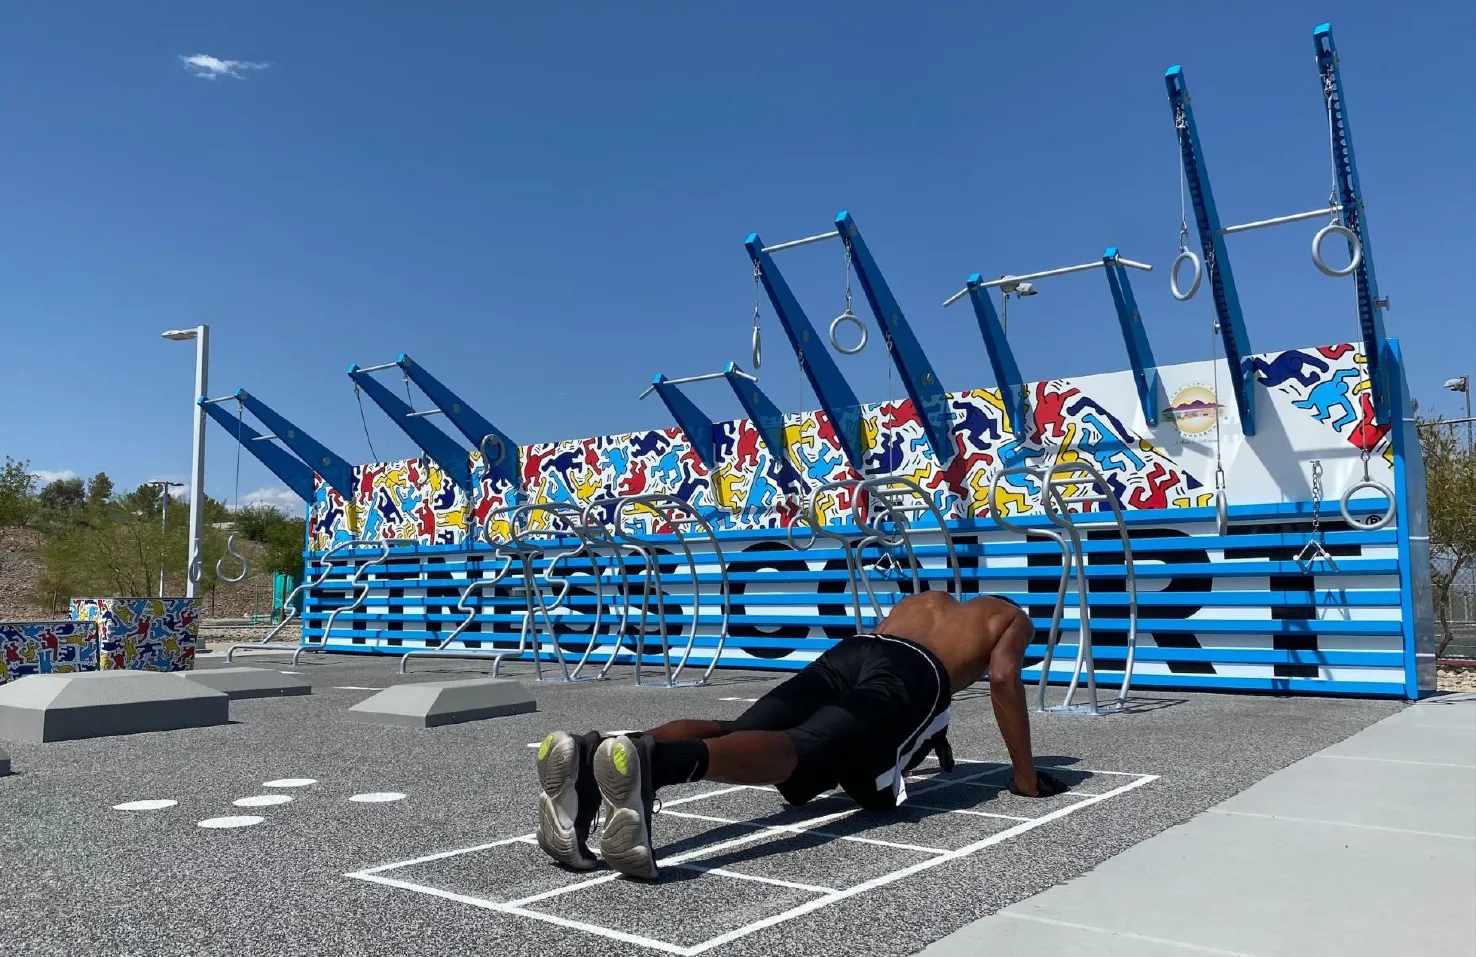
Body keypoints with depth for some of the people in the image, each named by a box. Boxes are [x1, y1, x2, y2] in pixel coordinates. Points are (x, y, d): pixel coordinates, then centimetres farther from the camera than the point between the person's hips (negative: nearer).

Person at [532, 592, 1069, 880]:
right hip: (908, 675, -5)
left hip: (846, 653, 6)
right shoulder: (1013, 618, 32)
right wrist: (1026, 778, 20)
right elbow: (1004, 681, 13)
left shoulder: (923, 600, 48)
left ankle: (589, 757, -39)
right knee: (803, 750, -29)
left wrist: (930, 734, 65)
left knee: (733, 733, -13)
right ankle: (657, 761, -59)